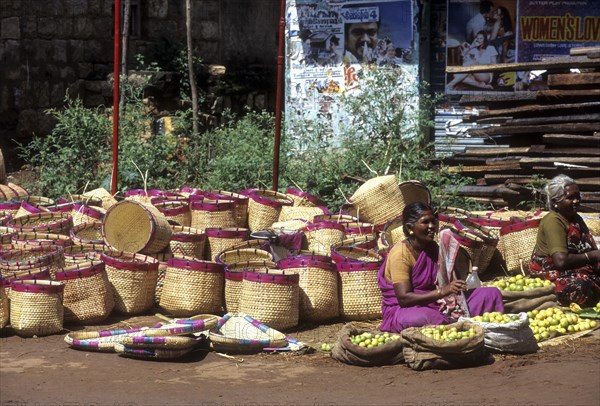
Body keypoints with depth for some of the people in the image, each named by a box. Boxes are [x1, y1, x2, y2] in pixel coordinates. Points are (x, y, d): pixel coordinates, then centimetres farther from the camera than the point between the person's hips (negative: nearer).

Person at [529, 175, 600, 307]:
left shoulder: (577, 219, 14)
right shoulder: (553, 221, -16)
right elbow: (561, 261, -26)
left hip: (579, 269, 9)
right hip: (552, 273, -9)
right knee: (581, 287, -36)